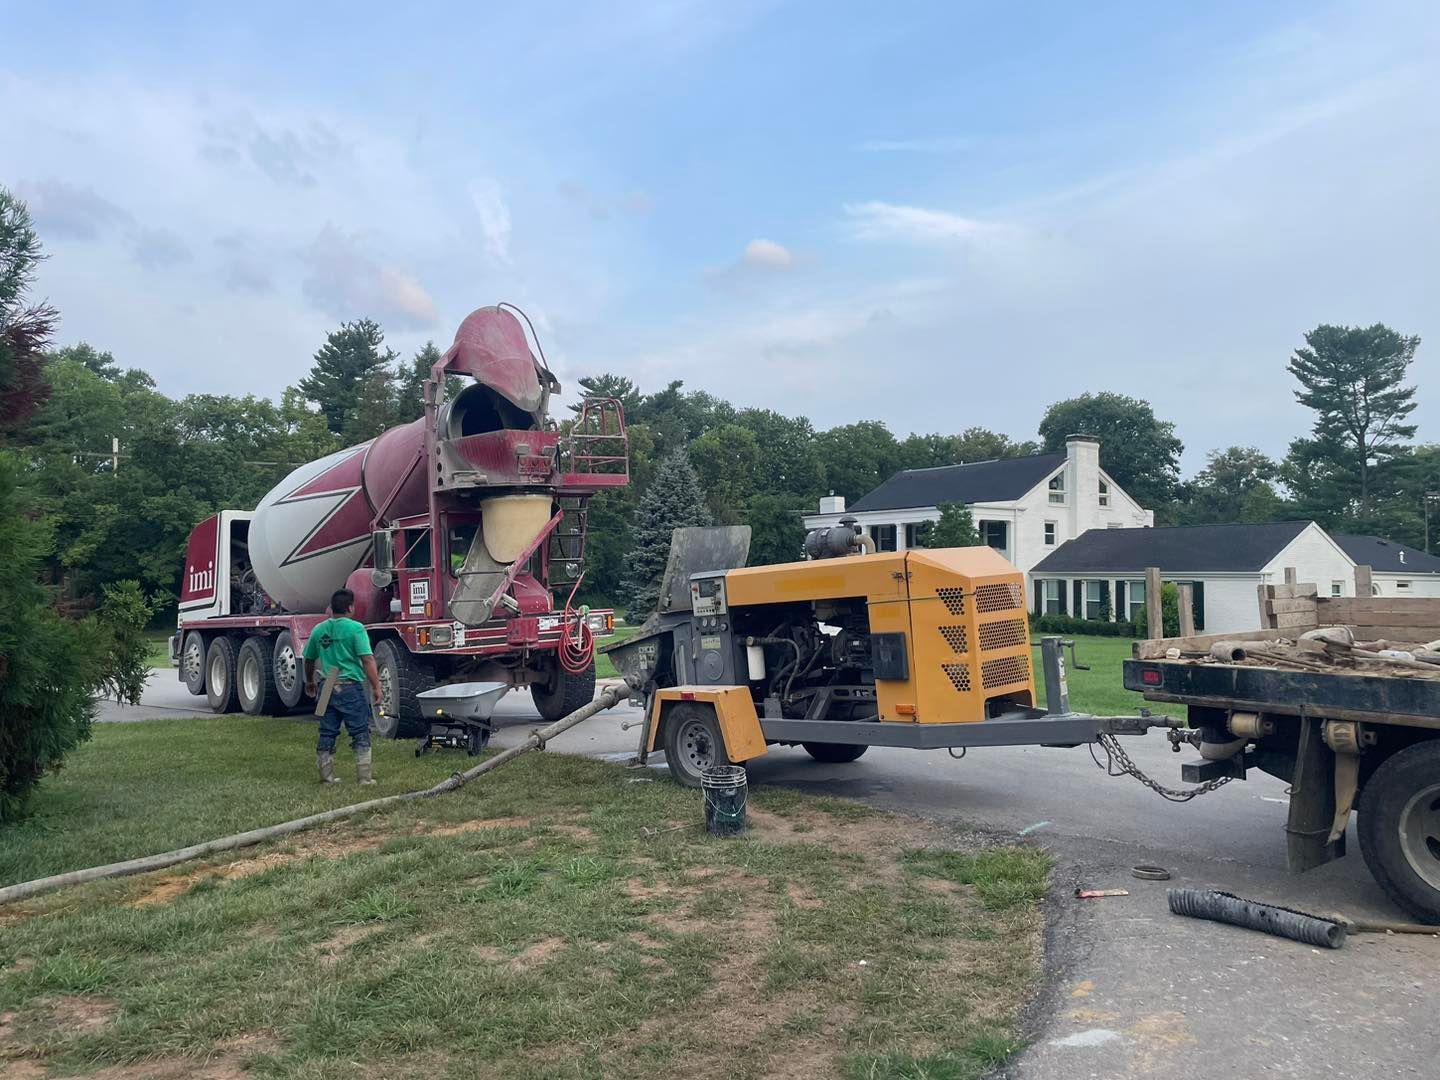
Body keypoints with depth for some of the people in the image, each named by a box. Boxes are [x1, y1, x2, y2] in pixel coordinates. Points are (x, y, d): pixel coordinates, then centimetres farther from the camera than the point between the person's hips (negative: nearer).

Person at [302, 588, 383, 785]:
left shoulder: (319, 630, 8)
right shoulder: (355, 628, -10)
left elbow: (309, 660, 20)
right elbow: (367, 660, -15)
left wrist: (309, 682, 36)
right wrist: (376, 686, -10)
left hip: (327, 688, 5)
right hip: (351, 687, -5)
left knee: (327, 734, 13)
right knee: (360, 733, 1)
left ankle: (326, 776, 19)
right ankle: (365, 776, 1)